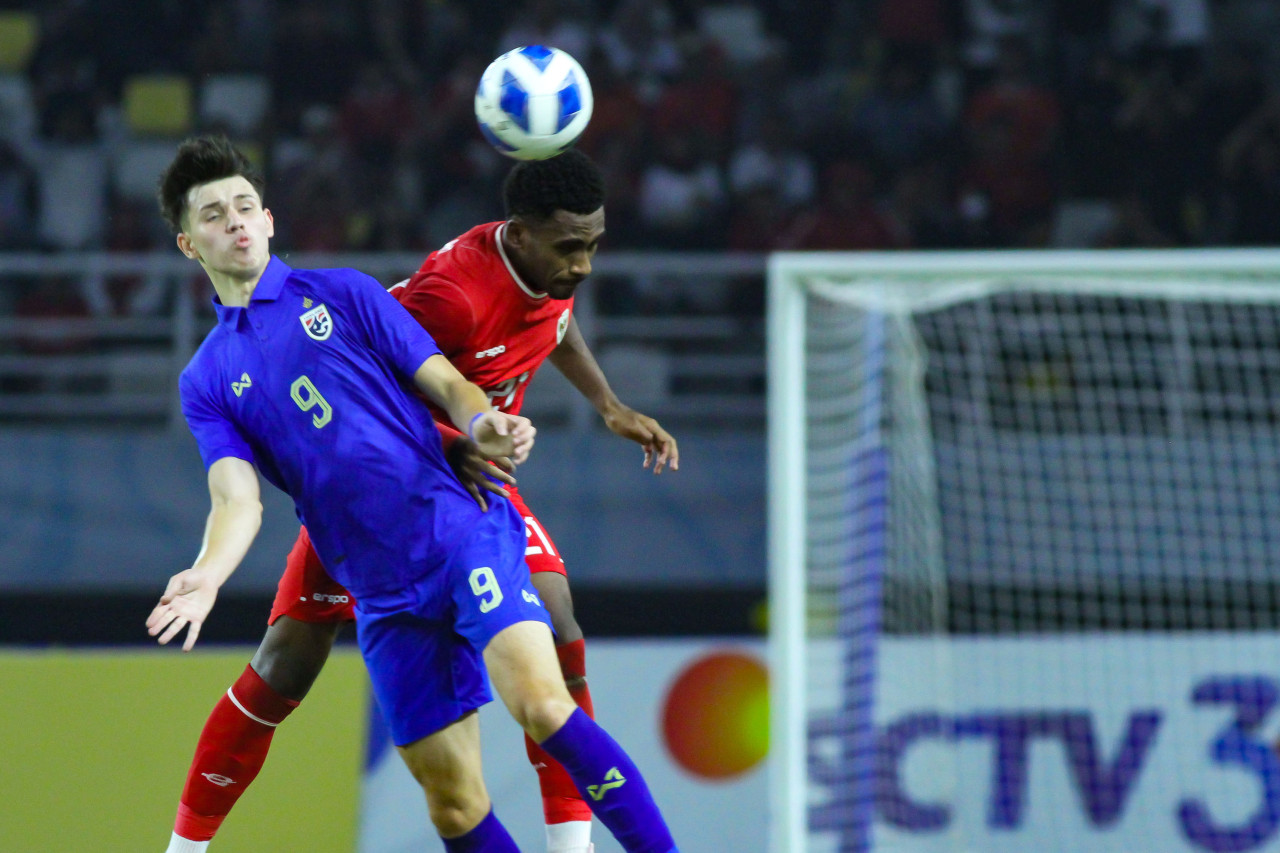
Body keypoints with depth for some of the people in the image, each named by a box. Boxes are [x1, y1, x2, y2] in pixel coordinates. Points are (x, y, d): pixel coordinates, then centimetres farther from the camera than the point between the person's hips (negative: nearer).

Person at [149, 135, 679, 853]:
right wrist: (207, 574, -22)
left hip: (463, 535, -2)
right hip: (385, 597, 2)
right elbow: (238, 499, 0)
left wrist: (482, 424, -19)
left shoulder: (343, 294, 10)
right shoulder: (207, 382, 13)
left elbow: (445, 382, 5)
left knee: (542, 705, -25)